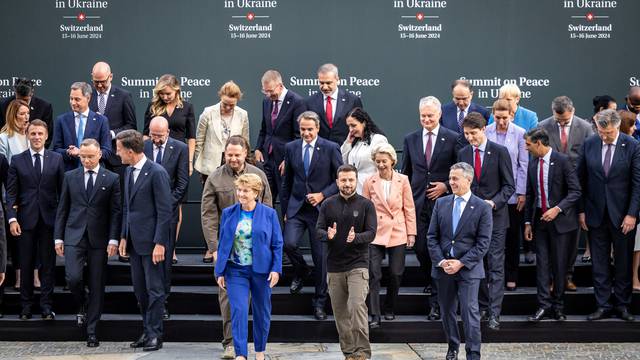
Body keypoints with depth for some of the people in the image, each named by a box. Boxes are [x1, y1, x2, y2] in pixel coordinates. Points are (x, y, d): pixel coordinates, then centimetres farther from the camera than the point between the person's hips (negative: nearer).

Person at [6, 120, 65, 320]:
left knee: (48, 264, 3)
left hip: (49, 219, 0)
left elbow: (62, 190, 5)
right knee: (26, 264, 6)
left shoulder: (56, 159, 5)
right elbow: (11, 193, 2)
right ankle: (26, 307, 15)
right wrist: (12, 218, -7)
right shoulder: (17, 160, 4)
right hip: (26, 219, 0)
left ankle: (47, 307, 8)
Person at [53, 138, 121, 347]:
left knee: (97, 287, 2)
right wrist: (58, 237, 5)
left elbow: (116, 212, 0)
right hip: (74, 236, 1)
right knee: (73, 277, -16)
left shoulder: (112, 179, 2)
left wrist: (113, 239, -8)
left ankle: (92, 331, 12)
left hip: (99, 239, -1)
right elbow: (62, 209, 10)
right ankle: (81, 305, 17)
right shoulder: (70, 177, 8)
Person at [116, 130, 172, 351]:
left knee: (154, 289, -1)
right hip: (135, 240, 8)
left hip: (151, 241, -8)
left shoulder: (157, 173, -14)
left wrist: (160, 243, -18)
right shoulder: (129, 172, 12)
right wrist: (124, 237, 14)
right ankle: (148, 331, 22)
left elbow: (164, 212, -15)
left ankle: (154, 335, 6)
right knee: (140, 289, 12)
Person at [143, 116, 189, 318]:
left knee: (165, 256, -1)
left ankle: (162, 301, 5)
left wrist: (168, 205, -7)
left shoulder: (180, 149, 0)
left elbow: (182, 182, -1)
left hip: (167, 210, -1)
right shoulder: (141, 147, 3)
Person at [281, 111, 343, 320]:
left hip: (320, 208, -2)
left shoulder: (331, 148, -4)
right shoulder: (291, 148, 6)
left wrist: (322, 195, -13)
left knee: (321, 256, 2)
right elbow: (286, 181, 12)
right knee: (288, 243, -19)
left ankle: (319, 301, 17)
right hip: (296, 208, 2)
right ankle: (301, 271, 16)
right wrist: (284, 209, 11)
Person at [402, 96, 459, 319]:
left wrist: (446, 186, -11)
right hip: (418, 202, 3)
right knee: (421, 248, 3)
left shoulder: (452, 139, -1)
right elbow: (406, 173, 14)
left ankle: (436, 301, 2)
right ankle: (430, 282, 32)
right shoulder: (410, 139, 10)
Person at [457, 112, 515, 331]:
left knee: (496, 265, -5)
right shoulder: (463, 154, 7)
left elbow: (509, 185, -4)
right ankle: (482, 306, 19)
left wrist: (494, 202, -18)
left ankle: (494, 313, -5)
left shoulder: (499, 152, -5)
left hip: (495, 215, -4)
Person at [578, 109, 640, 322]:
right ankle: (603, 305, 14)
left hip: (622, 215, -2)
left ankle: (622, 305, 19)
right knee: (599, 263, 6)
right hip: (596, 213, 2)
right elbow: (581, 179, 4)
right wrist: (581, 210, 2)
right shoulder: (589, 145, 0)